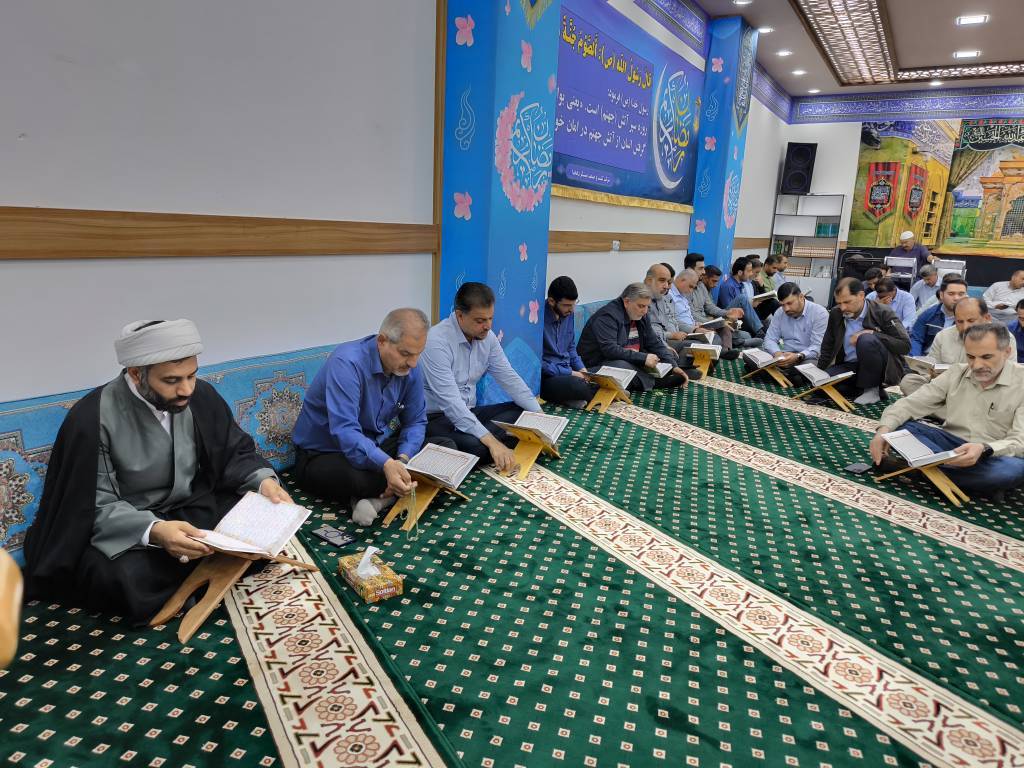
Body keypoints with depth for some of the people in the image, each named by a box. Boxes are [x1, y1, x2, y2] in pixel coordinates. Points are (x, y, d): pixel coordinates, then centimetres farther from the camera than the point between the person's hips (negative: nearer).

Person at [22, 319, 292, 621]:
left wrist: (263, 480, -18)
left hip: (191, 510, 5)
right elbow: (97, 507, -21)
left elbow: (235, 452, 4)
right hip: (124, 529, -4)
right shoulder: (93, 419, -21)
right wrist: (154, 531, -40)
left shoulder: (201, 396, -8)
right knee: (126, 579, -35)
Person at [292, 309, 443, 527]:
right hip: (323, 454, -6)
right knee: (354, 478, -41)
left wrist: (403, 459, -23)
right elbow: (344, 431, -37)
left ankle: (378, 498, -21)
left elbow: (416, 422, -2)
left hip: (377, 447, 7)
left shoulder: (410, 368, -7)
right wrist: (386, 464, -53)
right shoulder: (347, 363, -27)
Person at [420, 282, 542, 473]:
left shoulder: (487, 337, -1)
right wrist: (491, 441, -36)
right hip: (436, 417, -8)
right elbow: (450, 402, -30)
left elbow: (509, 378, 3)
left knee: (523, 412, -5)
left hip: (469, 412, 8)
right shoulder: (437, 341, -24)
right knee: (475, 447, -35)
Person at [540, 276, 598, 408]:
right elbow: (537, 362, -17)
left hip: (567, 373, 7)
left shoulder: (568, 313, 7)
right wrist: (570, 373, -14)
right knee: (576, 384, -35)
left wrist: (582, 370, 4)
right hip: (547, 377, -7)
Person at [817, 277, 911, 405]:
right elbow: (828, 346, 12)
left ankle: (872, 388, -14)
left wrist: (872, 334, -24)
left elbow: (905, 345, -18)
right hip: (849, 367, 5)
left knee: (866, 340, -34)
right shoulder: (836, 313, 2)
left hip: (884, 370, -5)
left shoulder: (883, 313, -12)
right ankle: (860, 387, 4)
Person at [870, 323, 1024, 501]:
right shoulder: (956, 373, 2)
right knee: (899, 426, -19)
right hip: (950, 444, 3)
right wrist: (884, 428, -23)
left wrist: (984, 449, -39)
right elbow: (911, 403, -2)